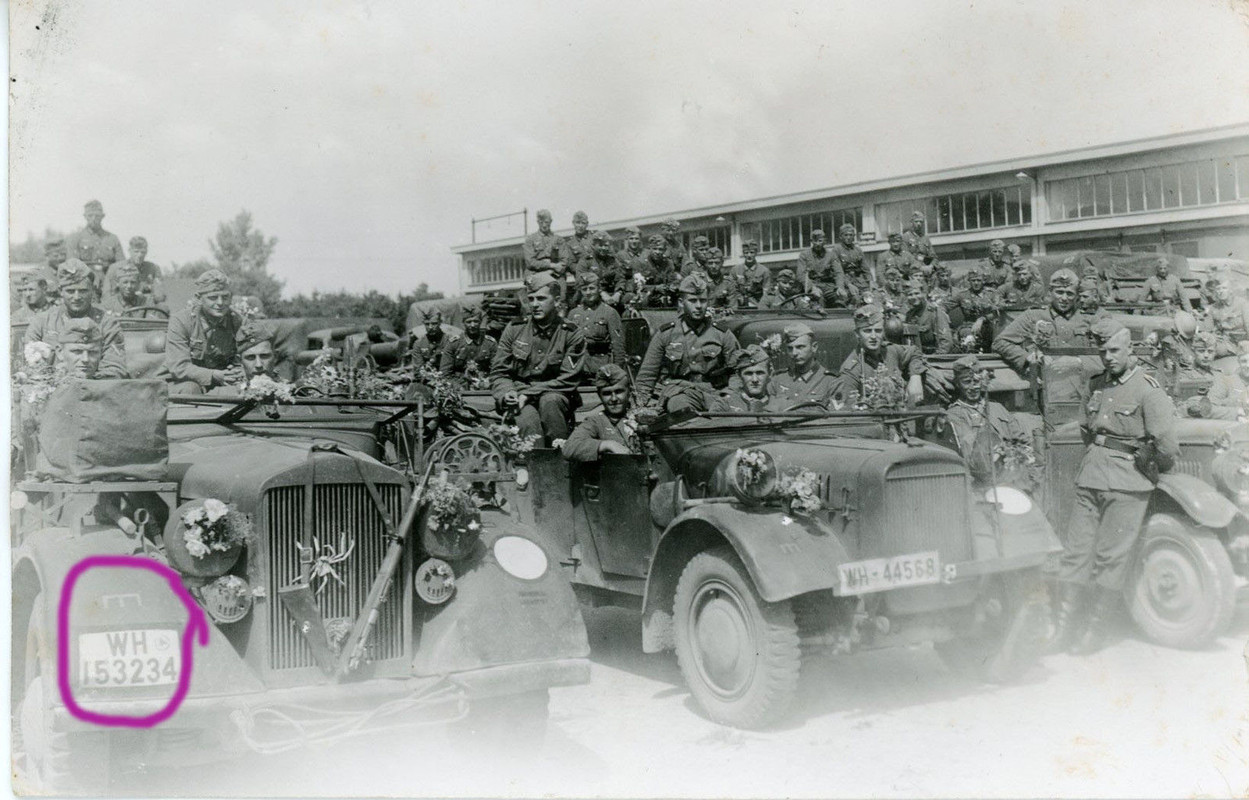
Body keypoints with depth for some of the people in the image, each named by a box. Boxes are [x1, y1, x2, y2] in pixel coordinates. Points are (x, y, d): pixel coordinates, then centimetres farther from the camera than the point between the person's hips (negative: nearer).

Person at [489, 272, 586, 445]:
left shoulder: (571, 334, 0)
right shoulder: (514, 329, 7)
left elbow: (568, 380, -6)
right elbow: (498, 373, 9)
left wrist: (528, 394, -16)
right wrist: (507, 394, -15)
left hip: (555, 397, 0)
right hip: (520, 400, 1)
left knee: (549, 401, -35)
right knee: (528, 420, -33)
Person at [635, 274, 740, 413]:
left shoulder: (723, 335, 11)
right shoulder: (665, 335, 9)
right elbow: (646, 375, 12)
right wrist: (640, 408, 2)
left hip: (711, 391, 3)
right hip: (676, 390, -2)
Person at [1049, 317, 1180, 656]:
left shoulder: (1147, 390, -8)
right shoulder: (1099, 385, 14)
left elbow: (1167, 446, -15)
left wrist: (1151, 468, 1)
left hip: (1126, 487, -6)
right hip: (1090, 480, 6)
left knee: (1110, 558, -2)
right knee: (1075, 552, 3)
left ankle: (1095, 631, 7)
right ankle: (1064, 630, 7)